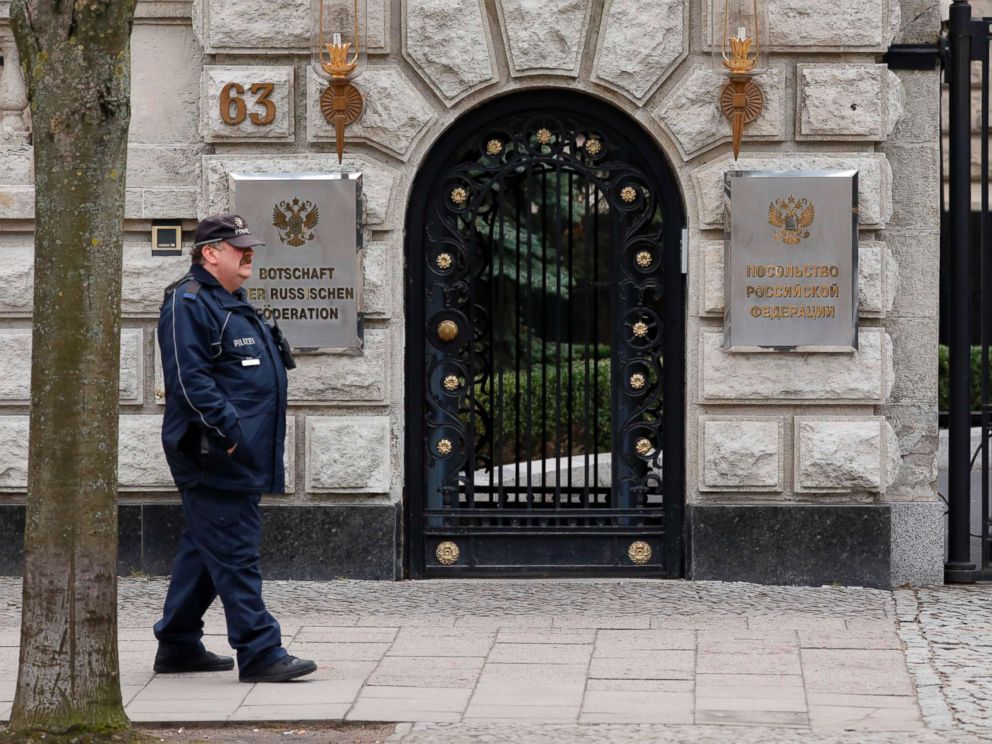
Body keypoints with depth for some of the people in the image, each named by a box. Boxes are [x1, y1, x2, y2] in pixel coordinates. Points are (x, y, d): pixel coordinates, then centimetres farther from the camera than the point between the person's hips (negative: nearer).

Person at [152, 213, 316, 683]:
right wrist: (228, 430, -24)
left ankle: (178, 644, 23)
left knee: (205, 549, 15)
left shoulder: (231, 304, 21)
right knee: (233, 553, -9)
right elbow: (188, 378, -21)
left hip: (239, 457, 10)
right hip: (215, 457, -10)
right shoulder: (188, 303, -11)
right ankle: (259, 653, -10)